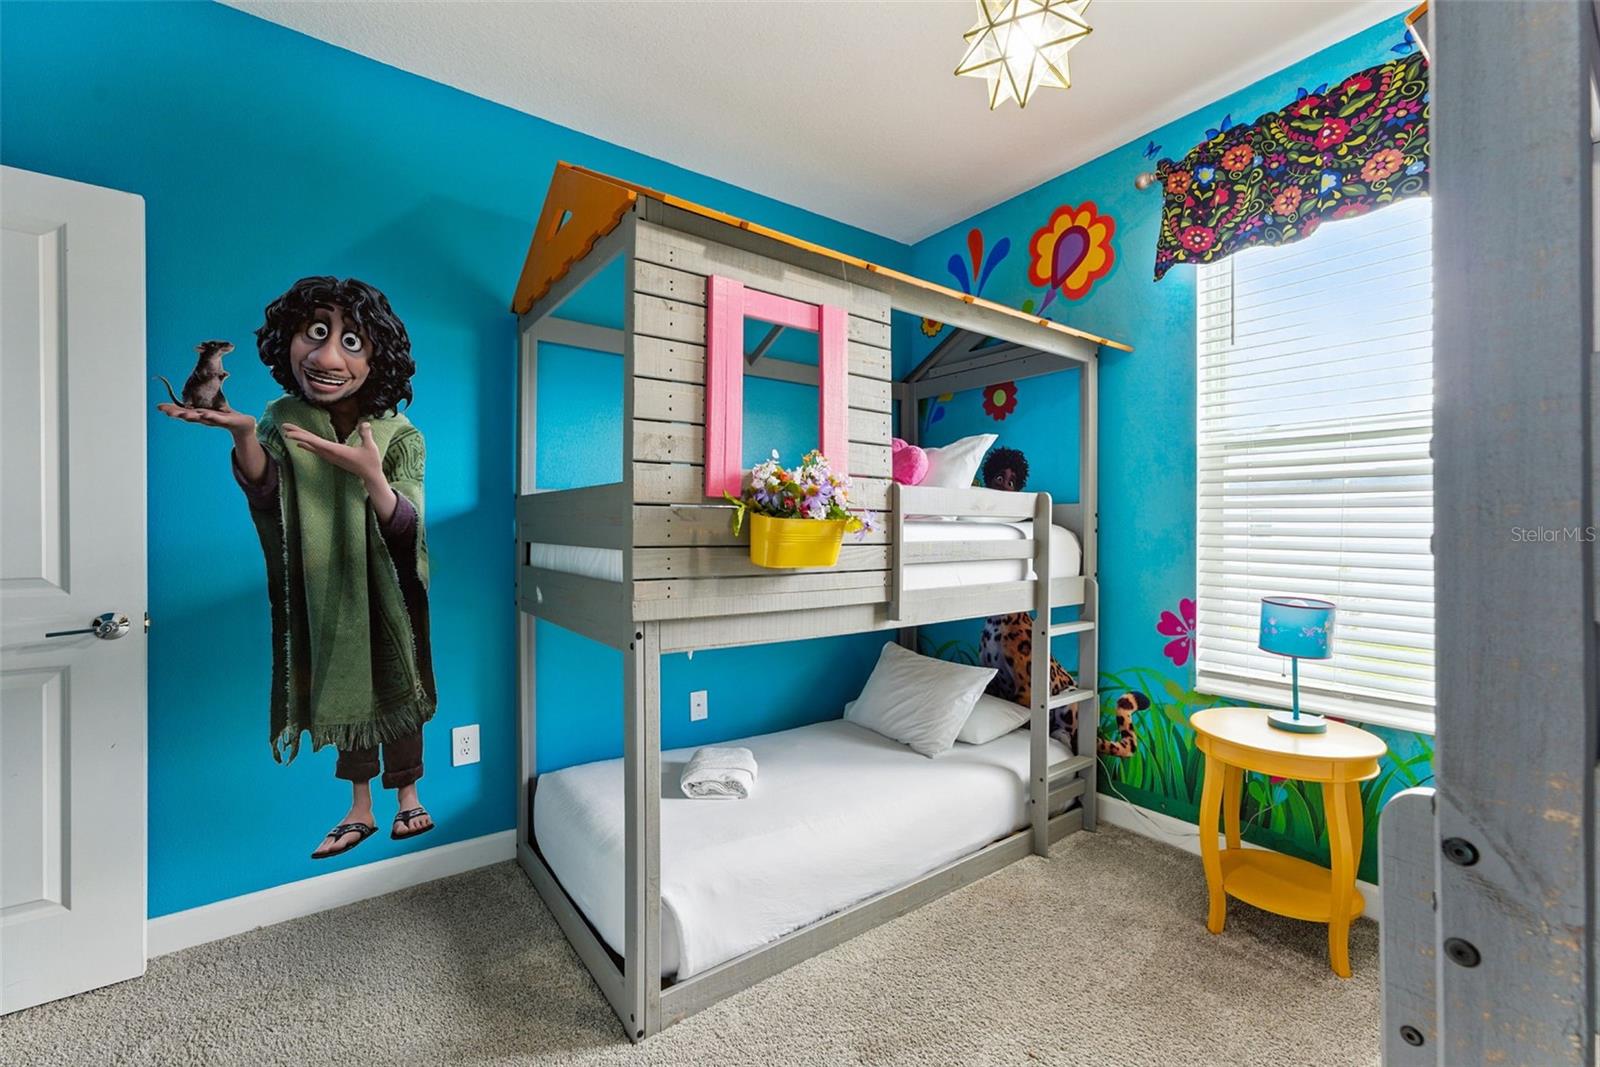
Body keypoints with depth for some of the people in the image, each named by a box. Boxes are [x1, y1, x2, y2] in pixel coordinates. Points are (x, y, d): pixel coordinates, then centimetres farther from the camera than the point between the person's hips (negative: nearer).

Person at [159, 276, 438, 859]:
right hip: (324, 589, 3)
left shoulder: (399, 436, -16)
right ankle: (360, 809, 31)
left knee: (392, 688, 9)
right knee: (346, 691, 13)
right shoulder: (281, 419, -6)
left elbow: (405, 530, -22)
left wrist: (371, 476, -41)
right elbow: (267, 499, -15)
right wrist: (243, 434, -32)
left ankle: (408, 797, 29)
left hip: (385, 591, -3)